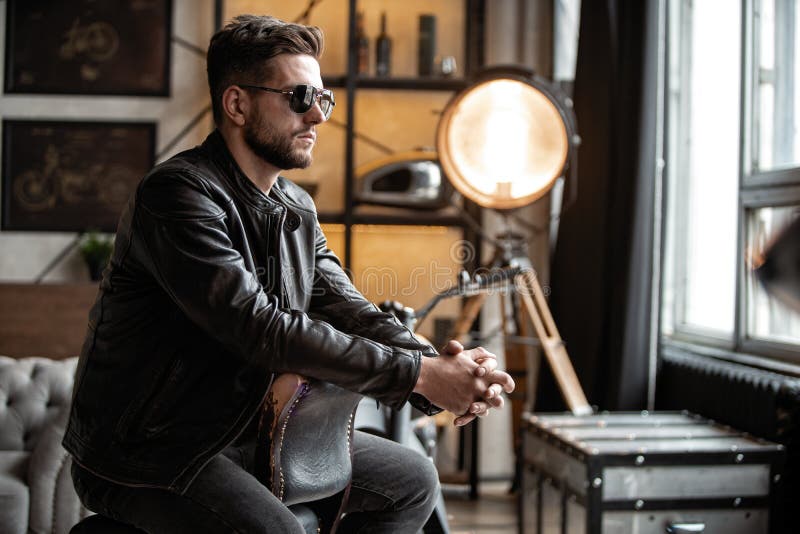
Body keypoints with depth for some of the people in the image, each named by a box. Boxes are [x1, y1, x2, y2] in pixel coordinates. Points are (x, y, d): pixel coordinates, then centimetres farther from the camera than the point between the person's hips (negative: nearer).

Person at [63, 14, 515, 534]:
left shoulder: (298, 210, 8)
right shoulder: (178, 193, -20)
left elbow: (349, 310, -1)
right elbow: (261, 329, -29)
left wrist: (441, 367, -21)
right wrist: (419, 375, -29)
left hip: (249, 432, 9)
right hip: (145, 452, -8)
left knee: (413, 480, 7)